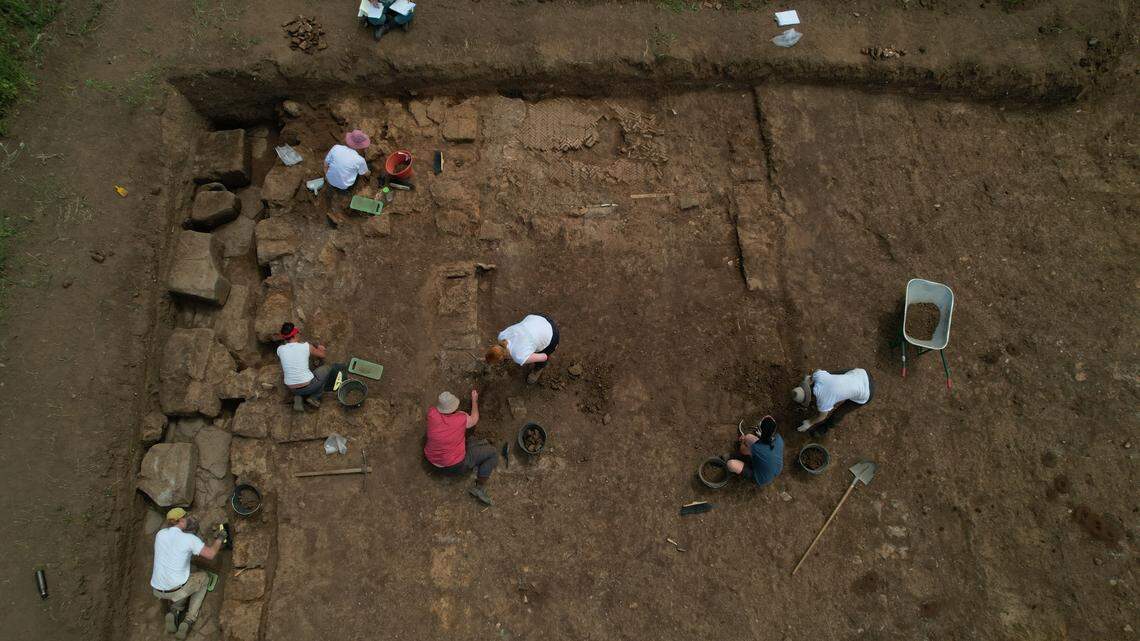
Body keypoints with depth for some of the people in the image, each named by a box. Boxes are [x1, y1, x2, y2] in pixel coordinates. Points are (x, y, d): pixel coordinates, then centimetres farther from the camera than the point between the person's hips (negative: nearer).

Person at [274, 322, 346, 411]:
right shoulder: (306, 347, -13)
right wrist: (321, 348, 30)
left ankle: (298, 398, 12)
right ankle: (314, 397, 7)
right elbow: (323, 354, 6)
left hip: (292, 389, 4)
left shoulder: (280, 349, -5)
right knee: (329, 368, 18)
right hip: (308, 387, -4)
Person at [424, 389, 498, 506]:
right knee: (493, 453, 2)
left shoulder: (432, 414, -17)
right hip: (455, 466, -6)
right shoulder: (462, 419, -22)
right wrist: (474, 400, 17)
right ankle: (480, 488, -4)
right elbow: (474, 419, 3)